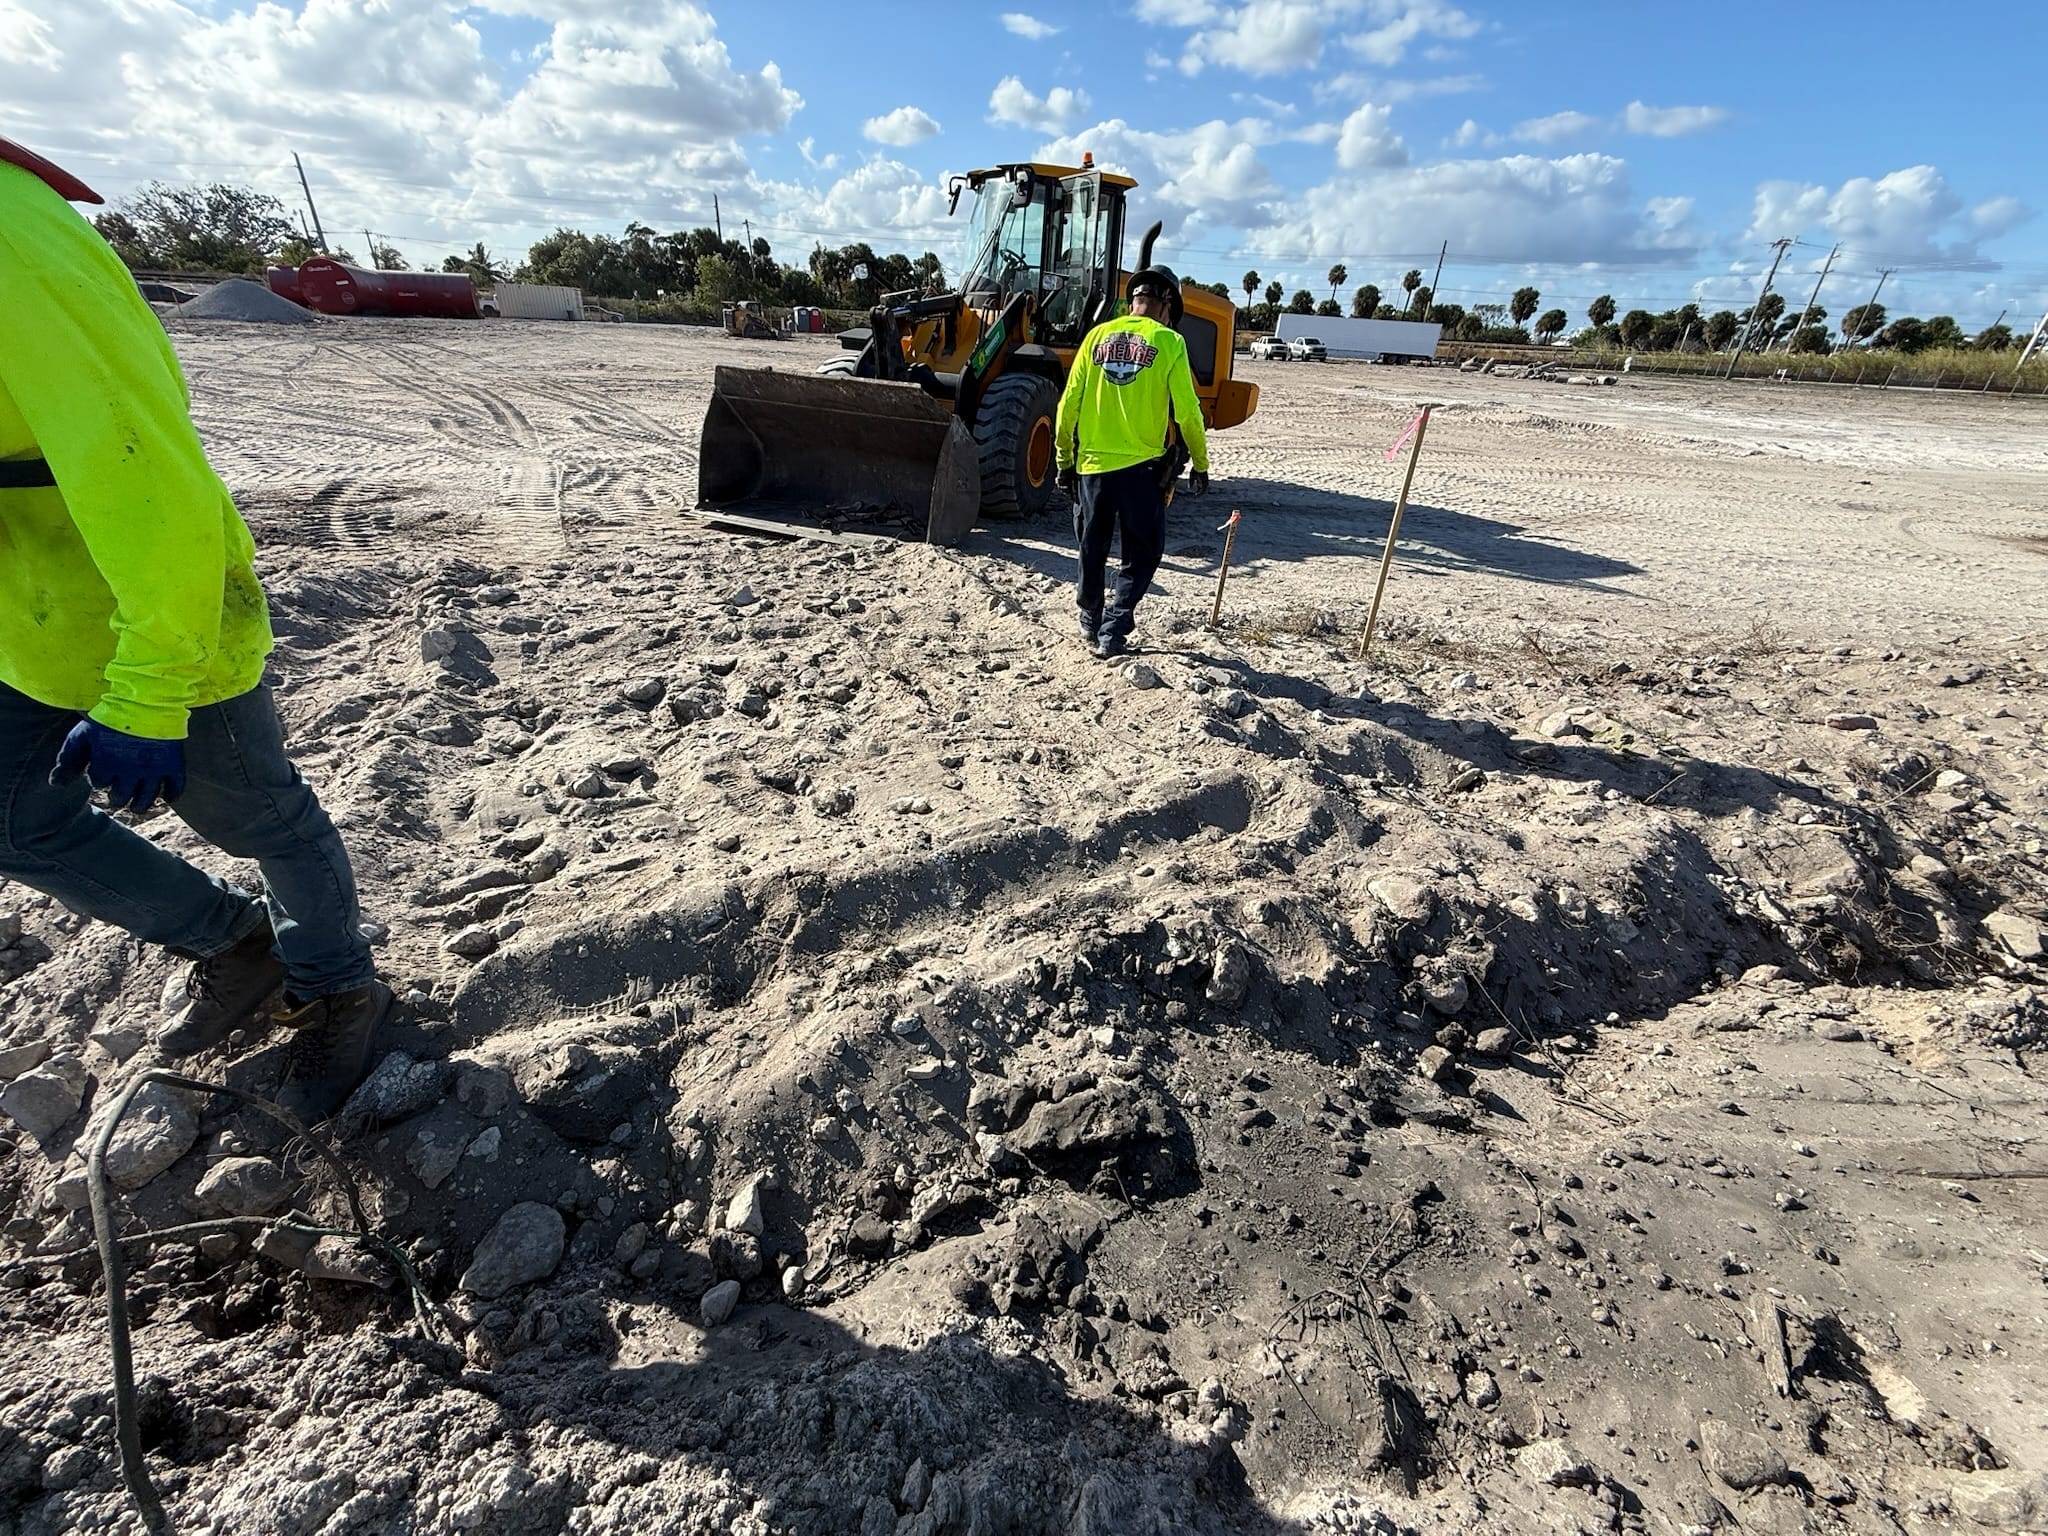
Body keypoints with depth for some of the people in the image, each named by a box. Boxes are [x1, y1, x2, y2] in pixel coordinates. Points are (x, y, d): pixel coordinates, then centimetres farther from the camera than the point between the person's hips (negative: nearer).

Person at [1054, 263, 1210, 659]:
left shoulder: (1098, 335, 6)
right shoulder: (1169, 342, -2)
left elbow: (1068, 405, 4)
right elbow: (1187, 412, -5)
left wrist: (1065, 460, 12)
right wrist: (1200, 464, 7)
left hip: (1092, 464, 3)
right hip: (1142, 466, -3)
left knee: (1092, 548, 18)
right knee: (1142, 552, 10)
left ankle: (1090, 620, 32)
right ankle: (1113, 630, 0)